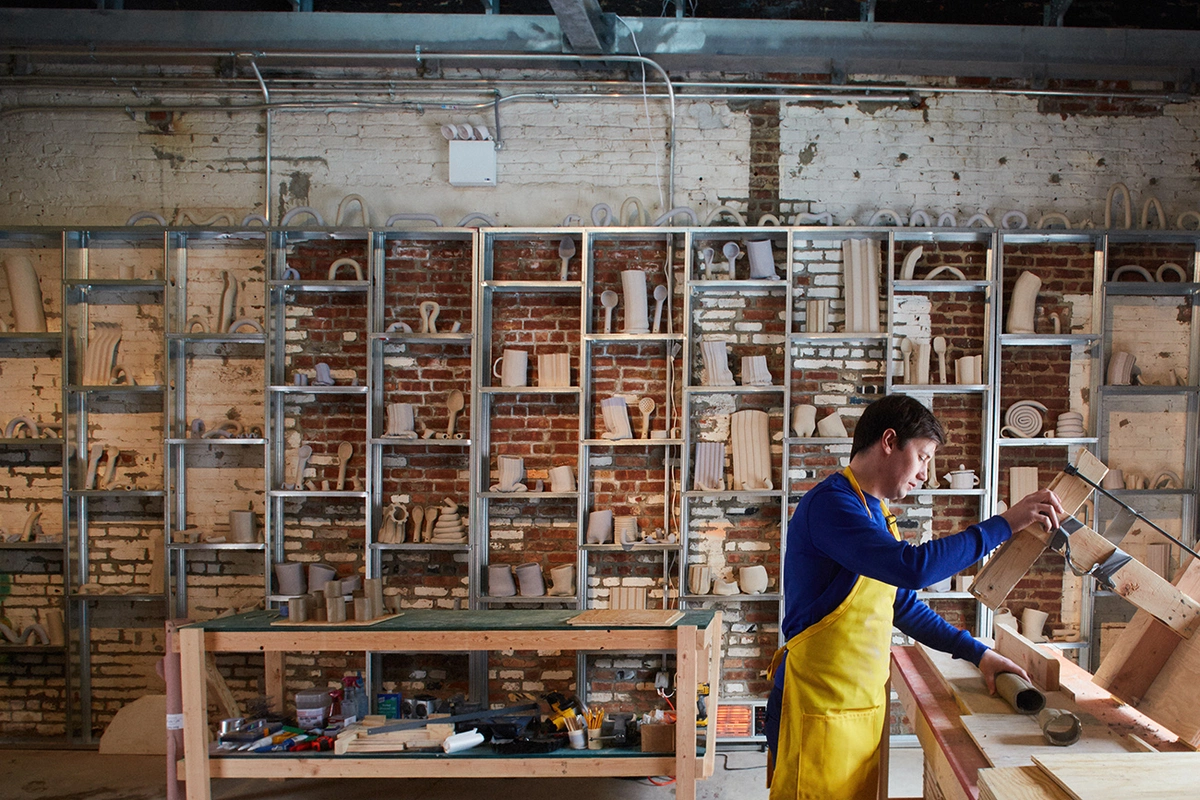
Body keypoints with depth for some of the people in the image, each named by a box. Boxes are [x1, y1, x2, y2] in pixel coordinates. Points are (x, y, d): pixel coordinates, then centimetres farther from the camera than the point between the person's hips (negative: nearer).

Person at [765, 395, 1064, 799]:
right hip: (821, 710, -9)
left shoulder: (876, 512, 14)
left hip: (866, 703, 9)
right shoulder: (831, 503, -17)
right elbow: (914, 567, -29)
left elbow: (904, 605, 22)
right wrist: (1004, 524, -22)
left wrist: (976, 652, 16)